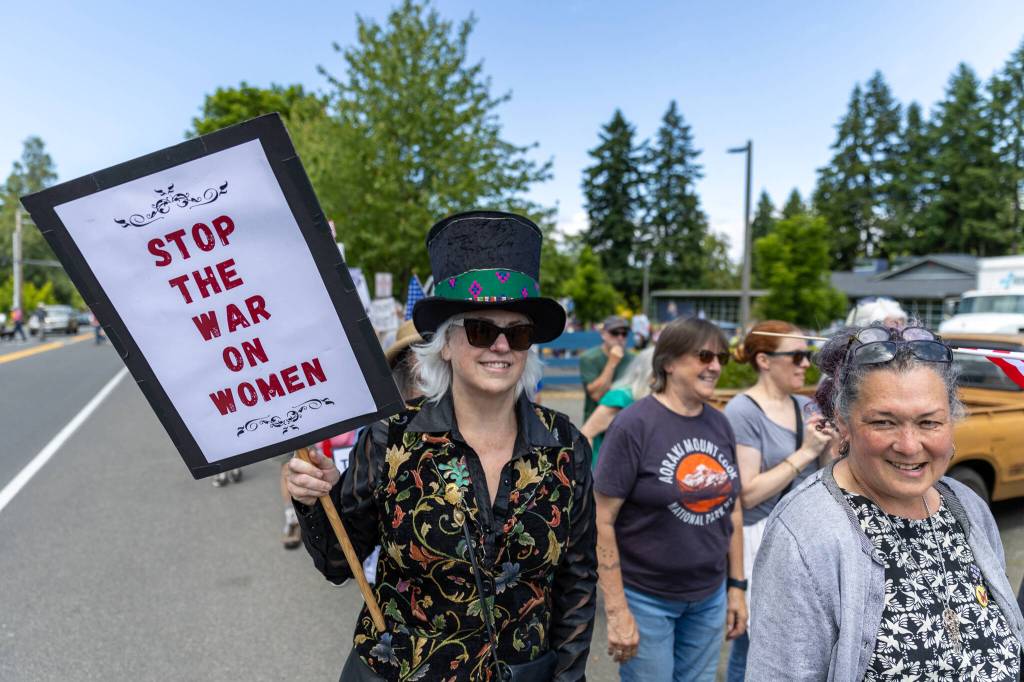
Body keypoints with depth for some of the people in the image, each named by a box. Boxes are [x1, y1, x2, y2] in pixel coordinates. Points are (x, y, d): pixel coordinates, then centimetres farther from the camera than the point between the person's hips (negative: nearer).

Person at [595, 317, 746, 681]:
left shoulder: (720, 424, 3)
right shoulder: (634, 425, -16)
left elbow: (731, 509, 11)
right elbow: (602, 521, -16)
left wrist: (736, 585, 10)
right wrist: (616, 611, -16)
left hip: (710, 596, 6)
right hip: (646, 597, -5)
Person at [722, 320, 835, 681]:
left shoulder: (805, 406, 6)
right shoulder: (743, 411, -15)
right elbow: (748, 493, -18)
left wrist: (832, 440, -7)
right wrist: (805, 452, -18)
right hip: (762, 540, -7)